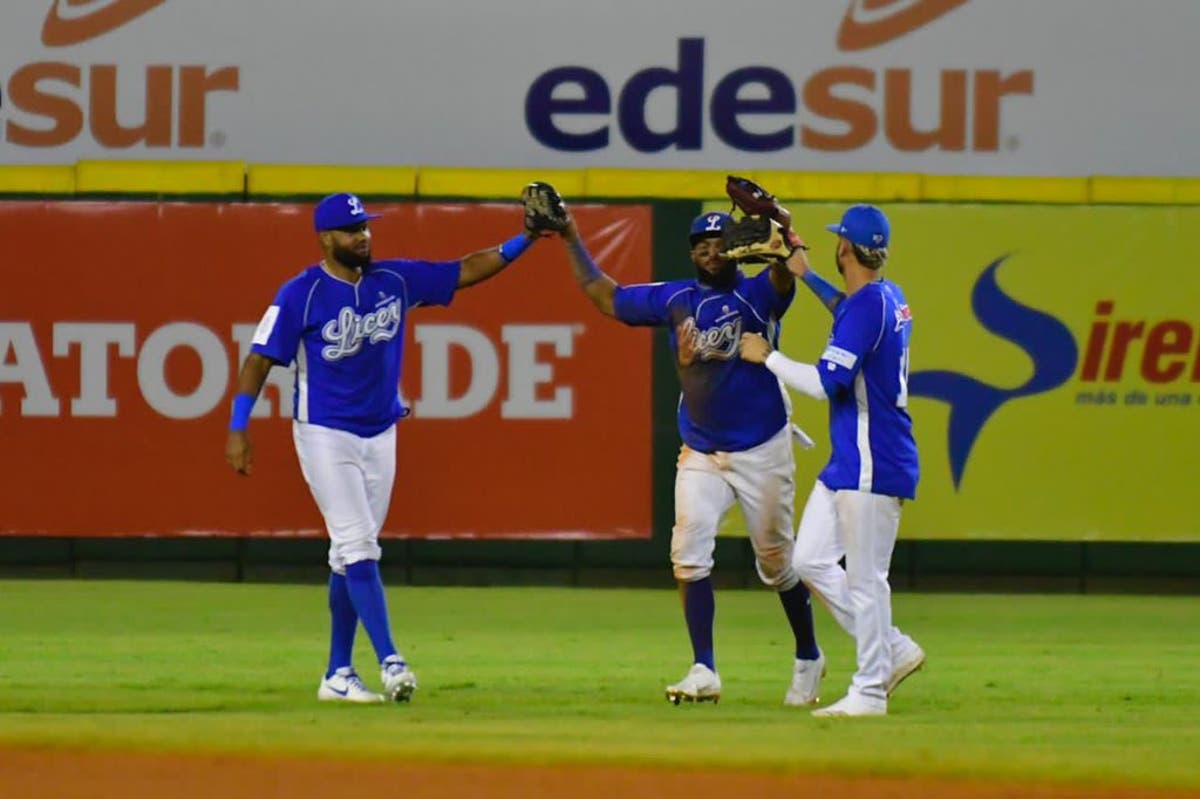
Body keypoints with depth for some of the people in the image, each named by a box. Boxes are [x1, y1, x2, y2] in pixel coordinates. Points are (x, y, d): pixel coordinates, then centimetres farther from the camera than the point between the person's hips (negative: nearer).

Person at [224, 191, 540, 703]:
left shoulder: (395, 280, 4)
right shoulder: (302, 294, -10)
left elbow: (466, 272, 5)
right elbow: (260, 358, -11)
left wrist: (524, 240, -8)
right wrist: (238, 429, -18)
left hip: (380, 435, 5)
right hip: (325, 435, -5)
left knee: (352, 555, 9)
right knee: (359, 548, -13)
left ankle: (338, 675, 15)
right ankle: (389, 662, -18)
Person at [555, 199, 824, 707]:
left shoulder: (757, 296, -8)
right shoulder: (674, 299, 4)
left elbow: (784, 274, -30)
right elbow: (605, 297, 12)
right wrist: (572, 240, 9)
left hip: (761, 451, -4)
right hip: (700, 454, 4)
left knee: (776, 562, 5)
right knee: (689, 555, -9)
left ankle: (808, 659, 24)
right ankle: (704, 673, -7)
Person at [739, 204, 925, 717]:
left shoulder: (869, 304, -18)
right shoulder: (888, 298, 12)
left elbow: (825, 382, -23)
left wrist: (766, 356, -11)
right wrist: (807, 277, 37)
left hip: (874, 465, -10)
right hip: (848, 462, 10)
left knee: (864, 578, -5)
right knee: (810, 560, 13)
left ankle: (870, 691, 0)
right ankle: (893, 651, 18)